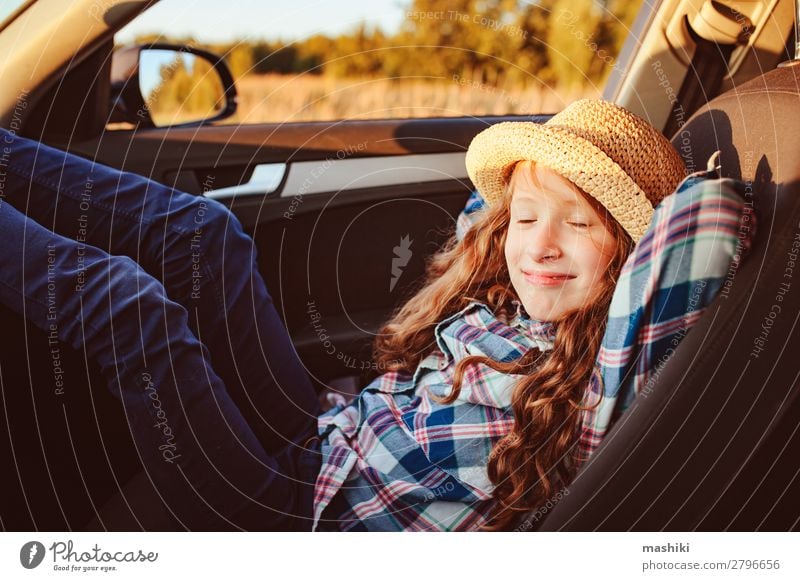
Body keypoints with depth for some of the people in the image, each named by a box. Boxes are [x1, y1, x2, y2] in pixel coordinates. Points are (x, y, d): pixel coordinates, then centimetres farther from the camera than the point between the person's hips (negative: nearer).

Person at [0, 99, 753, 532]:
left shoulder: (598, 385, -23)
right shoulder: (499, 300, 1)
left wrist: (704, 186, -17)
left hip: (296, 524, -8)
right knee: (198, 231, 2)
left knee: (126, 297, -15)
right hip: (320, 445, 8)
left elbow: (705, 218, -37)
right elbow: (488, 205, 22)